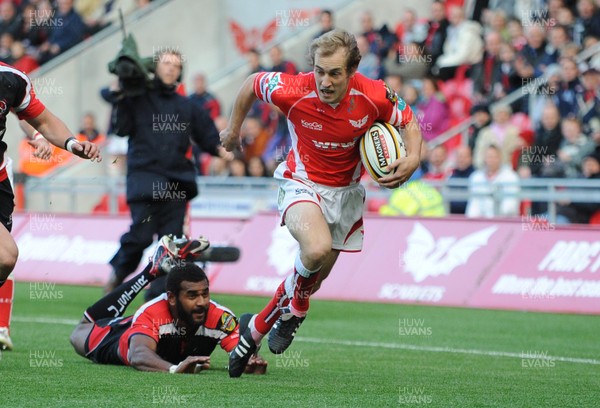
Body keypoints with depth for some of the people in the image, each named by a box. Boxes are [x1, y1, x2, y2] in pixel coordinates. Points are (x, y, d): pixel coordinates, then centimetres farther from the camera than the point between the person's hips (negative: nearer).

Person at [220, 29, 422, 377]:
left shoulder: (375, 97, -21)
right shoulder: (291, 90, -24)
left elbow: (409, 122, -1)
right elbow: (252, 84, -3)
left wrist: (412, 159, -21)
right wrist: (234, 129, 12)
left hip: (346, 190, 3)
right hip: (302, 184, -3)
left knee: (313, 279, 13)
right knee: (317, 249, -33)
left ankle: (255, 331, 36)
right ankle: (296, 307, -1)